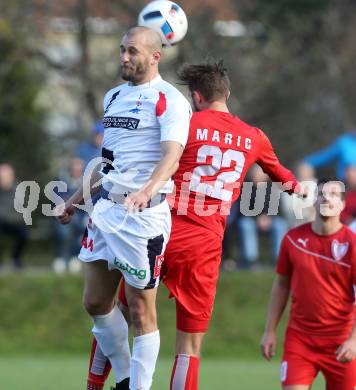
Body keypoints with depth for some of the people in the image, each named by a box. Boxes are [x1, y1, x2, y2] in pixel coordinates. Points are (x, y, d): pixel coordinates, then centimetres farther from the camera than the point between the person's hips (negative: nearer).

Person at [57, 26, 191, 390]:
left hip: (143, 214, -8)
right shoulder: (114, 97, 16)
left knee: (140, 311, -4)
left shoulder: (169, 100, -9)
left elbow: (171, 155, -24)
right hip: (105, 208, 8)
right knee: (96, 302, 10)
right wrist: (75, 200, 30)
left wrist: (146, 191, -41)